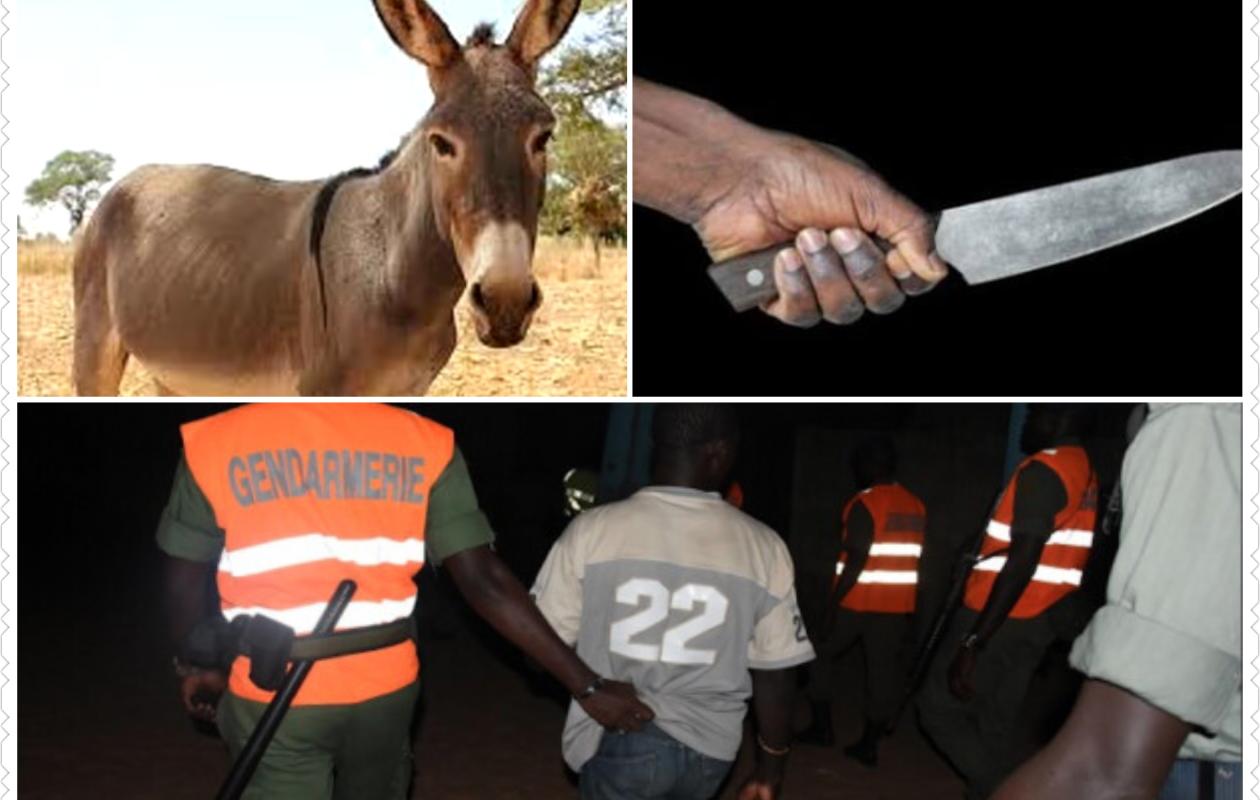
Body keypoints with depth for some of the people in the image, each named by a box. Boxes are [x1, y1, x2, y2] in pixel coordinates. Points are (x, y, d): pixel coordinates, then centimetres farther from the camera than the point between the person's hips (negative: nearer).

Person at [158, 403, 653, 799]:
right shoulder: (425, 442, -7)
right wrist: (586, 684, -5)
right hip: (385, 687, 2)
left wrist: (196, 664, 19)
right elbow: (483, 580, -10)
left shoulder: (214, 440, -8)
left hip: (271, 696, -1)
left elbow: (185, 578, 0)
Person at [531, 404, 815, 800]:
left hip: (617, 741, -2)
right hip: (708, 746, 2)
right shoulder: (763, 546, -9)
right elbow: (776, 675, -2)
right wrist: (771, 766, 12)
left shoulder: (592, 530, -13)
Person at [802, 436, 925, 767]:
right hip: (898, 603, 6)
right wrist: (907, 607, 19)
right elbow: (911, 558, 12)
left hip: (858, 600, -6)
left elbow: (857, 560, -19)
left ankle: (822, 726, 14)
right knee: (883, 670, 5)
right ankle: (869, 744, 7)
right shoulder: (916, 506, 8)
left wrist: (834, 602, -15)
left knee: (820, 655, 12)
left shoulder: (865, 503, -14)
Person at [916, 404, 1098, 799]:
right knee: (994, 726, 12)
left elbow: (1023, 562, -24)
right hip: (1036, 622, 9)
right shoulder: (1084, 474, 13)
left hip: (1000, 620, -9)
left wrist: (972, 642, -25)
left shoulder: (1043, 470, -16)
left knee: (939, 710, 0)